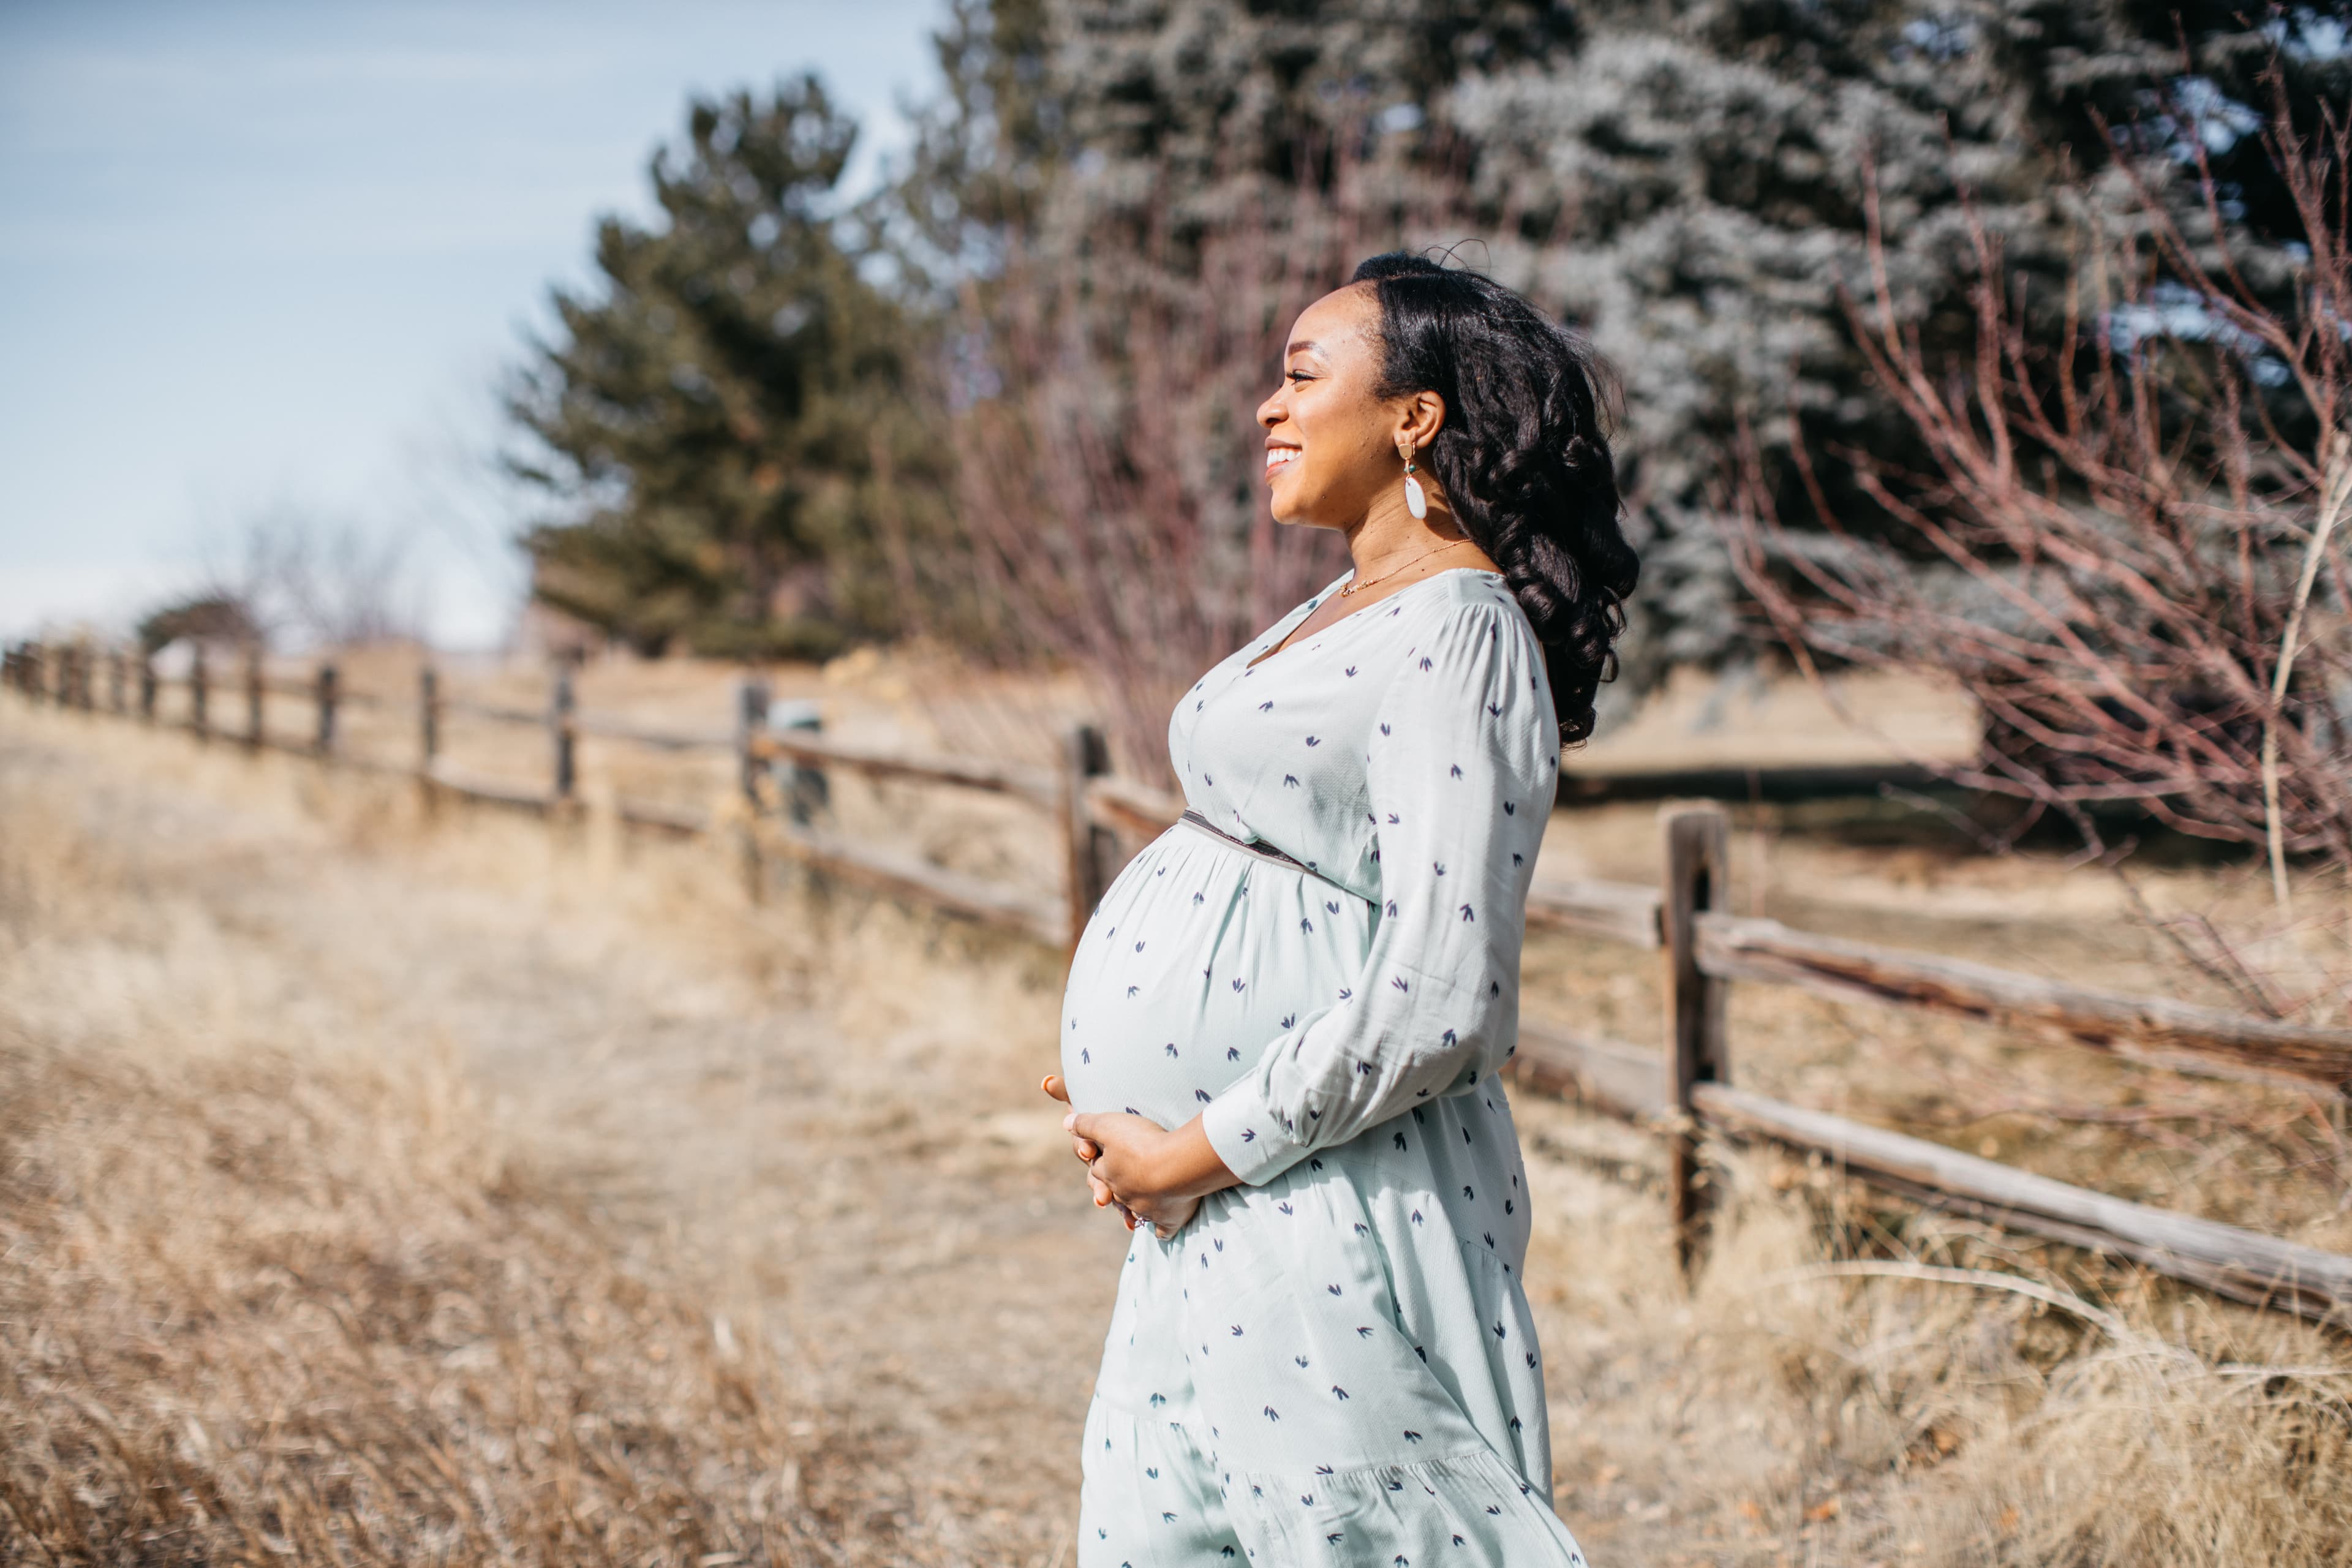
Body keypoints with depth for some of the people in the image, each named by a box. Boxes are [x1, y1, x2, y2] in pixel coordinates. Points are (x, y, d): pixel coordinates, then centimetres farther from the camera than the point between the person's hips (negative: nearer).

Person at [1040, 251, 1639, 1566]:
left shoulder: (1457, 639, -15)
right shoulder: (1348, 614, 14)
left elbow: (1439, 1002, -23)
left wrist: (1195, 1153, -16)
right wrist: (1124, 1095, 9)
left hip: (1326, 1217, -10)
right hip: (1222, 1220, 10)